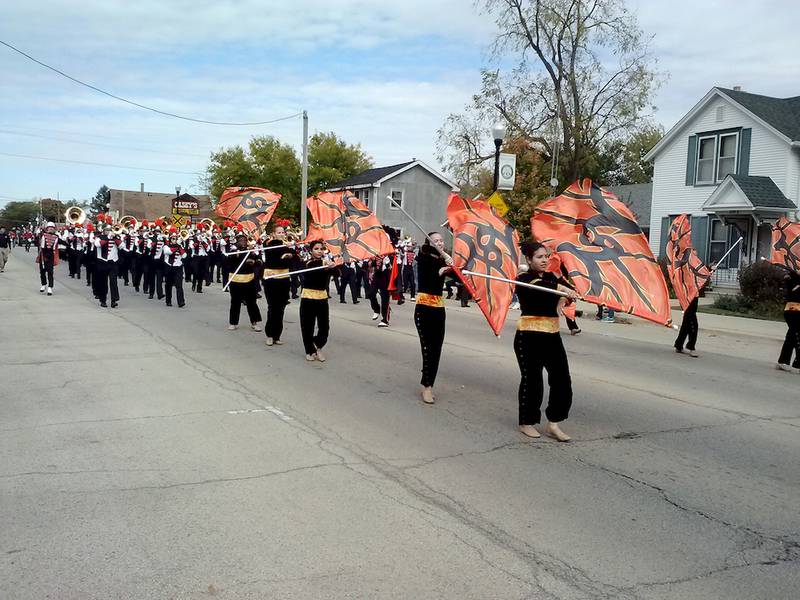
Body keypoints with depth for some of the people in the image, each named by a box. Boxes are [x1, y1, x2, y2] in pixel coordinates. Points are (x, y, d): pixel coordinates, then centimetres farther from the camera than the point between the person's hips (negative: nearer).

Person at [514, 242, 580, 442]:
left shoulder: (551, 277, 13)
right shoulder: (524, 280, -5)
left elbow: (569, 290, 0)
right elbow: (538, 288, -27)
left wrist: (564, 297, -20)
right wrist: (561, 288, -37)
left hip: (552, 336, 6)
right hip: (529, 336, -6)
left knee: (562, 378, 0)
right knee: (532, 379, 1)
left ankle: (553, 423, 10)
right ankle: (527, 422, 17)